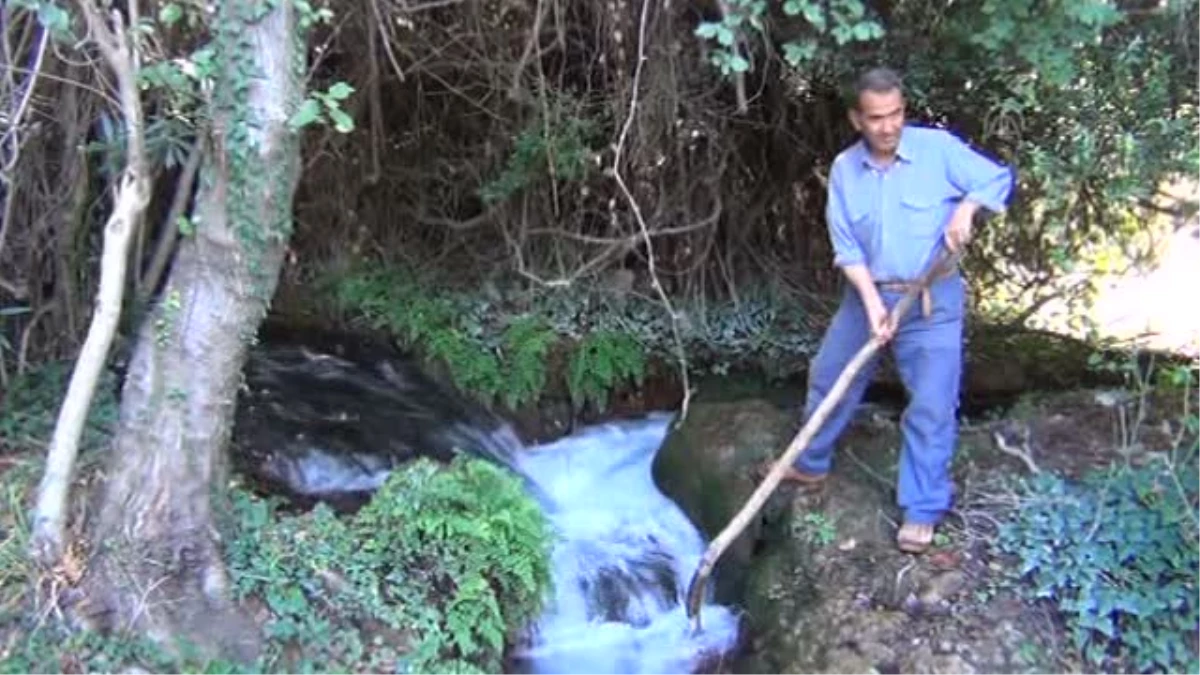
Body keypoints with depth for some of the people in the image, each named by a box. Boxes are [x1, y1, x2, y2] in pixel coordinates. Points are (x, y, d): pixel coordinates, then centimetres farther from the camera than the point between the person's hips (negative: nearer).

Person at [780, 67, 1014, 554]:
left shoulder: (938, 148, -10)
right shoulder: (844, 169, -2)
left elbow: (999, 178, -1)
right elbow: (846, 246, -5)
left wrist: (966, 207, -20)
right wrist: (872, 302, -17)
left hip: (931, 300, -4)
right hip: (867, 296, 4)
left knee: (931, 405, -6)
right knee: (828, 380, 15)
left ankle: (922, 509, 6)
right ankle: (811, 465, 37)